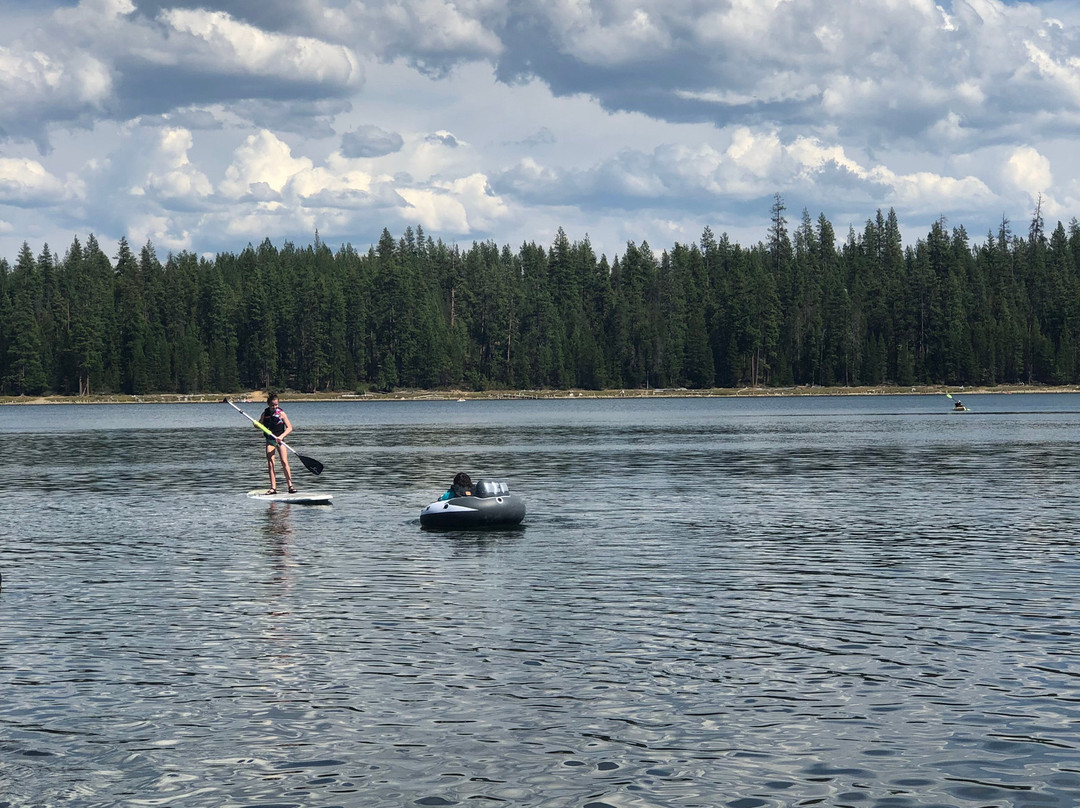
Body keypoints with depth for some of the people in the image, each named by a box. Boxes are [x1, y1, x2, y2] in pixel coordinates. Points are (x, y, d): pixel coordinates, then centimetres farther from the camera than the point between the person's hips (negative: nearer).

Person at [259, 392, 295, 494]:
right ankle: (273, 487, -3)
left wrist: (281, 436, -25)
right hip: (270, 440, 3)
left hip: (280, 440, -3)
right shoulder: (265, 413, 1)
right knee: (270, 463, -4)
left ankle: (290, 485, -9)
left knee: (284, 462, -12)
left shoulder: (281, 413, -8)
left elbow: (289, 427, -12)